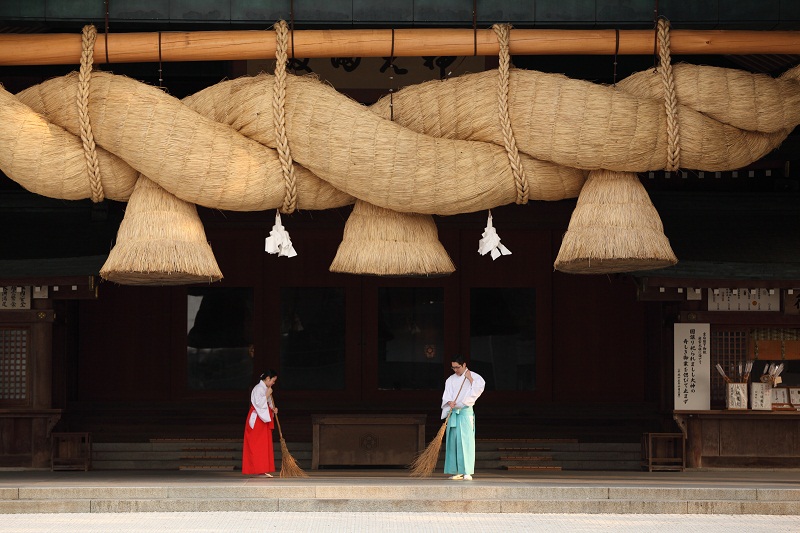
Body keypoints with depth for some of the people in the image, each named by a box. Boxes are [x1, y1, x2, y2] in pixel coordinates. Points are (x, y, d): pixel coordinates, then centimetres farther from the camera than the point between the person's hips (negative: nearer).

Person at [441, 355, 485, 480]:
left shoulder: (474, 377, 3)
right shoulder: (451, 380, 14)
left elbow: (479, 388, -10)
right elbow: (446, 395, 7)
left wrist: (470, 379, -11)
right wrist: (450, 402, -12)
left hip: (466, 411, -4)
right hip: (453, 413, 4)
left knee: (466, 441, -11)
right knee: (453, 441, 2)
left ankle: (467, 472, -13)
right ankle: (457, 472, 6)